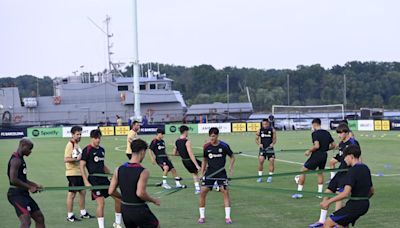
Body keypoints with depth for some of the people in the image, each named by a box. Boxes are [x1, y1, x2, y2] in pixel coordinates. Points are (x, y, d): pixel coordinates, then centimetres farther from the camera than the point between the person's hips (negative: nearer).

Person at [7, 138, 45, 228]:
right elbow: (13, 180, -24)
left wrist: (35, 185, 13)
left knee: (40, 218, 15)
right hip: (16, 194, -11)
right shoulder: (16, 160, -15)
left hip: (23, 194, 11)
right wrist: (29, 187, -16)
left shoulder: (20, 159, 17)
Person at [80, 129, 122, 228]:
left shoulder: (102, 150, 14)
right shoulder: (87, 150, -7)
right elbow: (82, 166, -10)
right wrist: (86, 182, -16)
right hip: (94, 180, -7)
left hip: (104, 179, 7)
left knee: (119, 198, 5)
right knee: (101, 203, -15)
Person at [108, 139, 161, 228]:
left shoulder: (119, 169, 0)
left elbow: (111, 191, 1)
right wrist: (154, 200, -10)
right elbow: (140, 193, -27)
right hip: (139, 210, -5)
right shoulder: (143, 171, -17)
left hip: (125, 209, 5)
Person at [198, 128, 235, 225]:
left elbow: (232, 157, 6)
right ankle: (202, 216, 8)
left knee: (225, 192, -12)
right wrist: (202, 172, 9)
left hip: (221, 172, -2)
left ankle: (227, 217, -3)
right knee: (202, 193, -5)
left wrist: (231, 167, -11)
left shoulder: (224, 146, -7)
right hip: (210, 172, 2)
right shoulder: (207, 146, 0)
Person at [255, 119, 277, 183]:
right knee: (261, 160, -17)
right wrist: (259, 144, -10)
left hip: (270, 148, 0)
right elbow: (256, 139, 10)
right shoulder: (260, 131, 1)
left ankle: (270, 176, 11)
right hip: (262, 148, 0)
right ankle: (260, 176, -5)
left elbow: (274, 139, 5)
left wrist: (272, 143, -16)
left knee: (272, 161, -6)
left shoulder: (272, 130, 0)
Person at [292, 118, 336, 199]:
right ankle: (320, 192, 21)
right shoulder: (327, 133, 9)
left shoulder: (315, 133, -12)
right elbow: (333, 145, 11)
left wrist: (309, 151, -10)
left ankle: (299, 192, 2)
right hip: (324, 155, 7)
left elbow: (316, 146, -24)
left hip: (316, 155, -7)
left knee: (303, 171, 3)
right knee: (320, 172, 23)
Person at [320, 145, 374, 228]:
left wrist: (328, 201, -21)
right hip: (364, 205, 9)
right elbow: (372, 191, 20)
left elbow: (346, 193, -26)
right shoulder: (366, 168, 11)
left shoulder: (352, 170, -16)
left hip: (354, 205, -9)